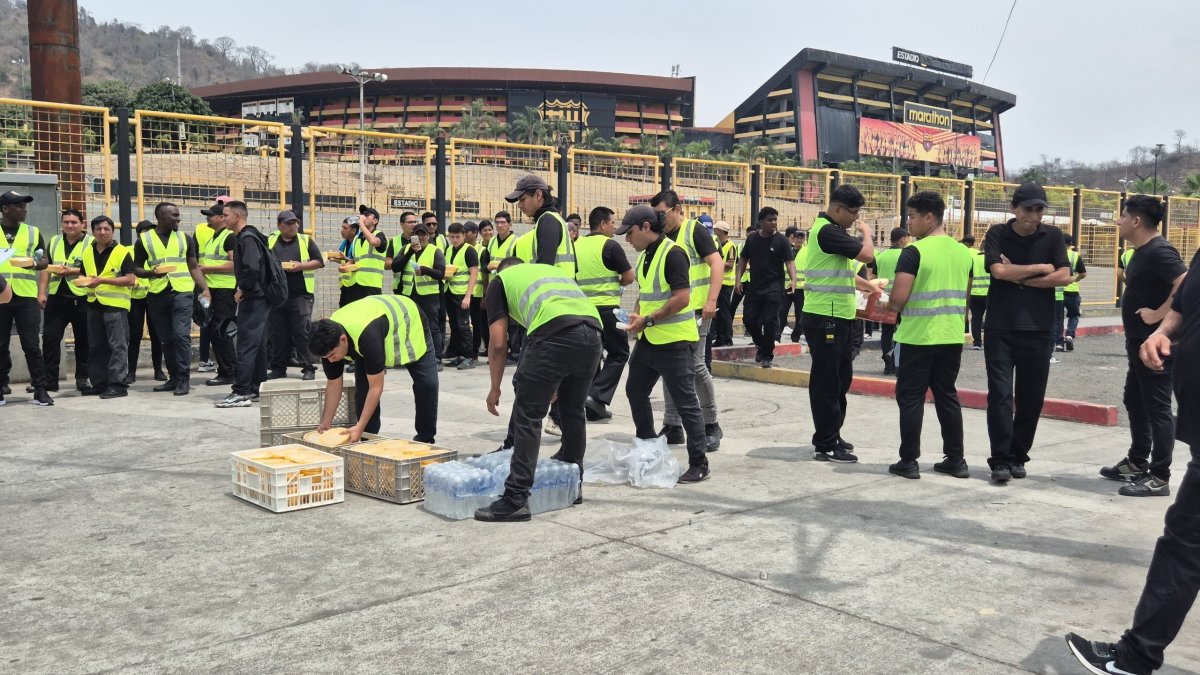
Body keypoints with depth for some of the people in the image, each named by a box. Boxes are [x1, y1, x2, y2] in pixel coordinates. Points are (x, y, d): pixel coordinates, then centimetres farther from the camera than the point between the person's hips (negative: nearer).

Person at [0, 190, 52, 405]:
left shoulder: (33, 232, 9)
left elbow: (45, 261, 11)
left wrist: (35, 264, -11)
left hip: (26, 296, 0)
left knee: (31, 344, -2)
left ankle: (40, 389, 1)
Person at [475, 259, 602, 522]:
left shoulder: (500, 280, 23)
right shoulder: (551, 269, 39)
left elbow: (498, 343, 13)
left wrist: (495, 388, 24)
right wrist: (555, 383, 46)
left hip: (555, 334, -6)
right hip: (593, 332, 6)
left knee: (528, 416, 2)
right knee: (573, 410, 23)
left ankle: (515, 500, 1)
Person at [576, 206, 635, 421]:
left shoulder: (576, 245, 7)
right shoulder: (610, 245, -9)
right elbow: (629, 277, -8)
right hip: (606, 308, -6)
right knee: (618, 353, 6)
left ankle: (594, 409, 12)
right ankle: (598, 396, -9)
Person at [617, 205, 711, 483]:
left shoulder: (672, 253, -16)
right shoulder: (644, 256, 12)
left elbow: (682, 298, -23)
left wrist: (648, 320, -20)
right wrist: (636, 315, 5)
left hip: (674, 340, -10)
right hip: (648, 340, 10)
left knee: (686, 403, -3)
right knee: (635, 392, 17)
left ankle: (699, 465, 6)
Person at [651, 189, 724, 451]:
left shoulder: (695, 231, -5)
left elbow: (717, 264, -12)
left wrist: (711, 301, -22)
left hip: (695, 311, -7)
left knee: (695, 366, -10)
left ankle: (711, 425, 5)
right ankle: (673, 427, 15)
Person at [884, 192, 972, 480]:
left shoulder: (914, 251, -14)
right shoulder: (963, 251, 8)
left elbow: (898, 298, -19)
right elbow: (966, 297, 15)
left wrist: (889, 307, 1)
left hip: (918, 337, -6)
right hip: (953, 337, 6)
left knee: (911, 397, 3)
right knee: (947, 396, 14)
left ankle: (909, 461, 7)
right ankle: (956, 460, 18)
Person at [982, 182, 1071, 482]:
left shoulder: (1052, 236, 4)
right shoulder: (997, 234, 0)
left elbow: (1064, 277, -6)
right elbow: (999, 271, -15)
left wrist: (1019, 276, -9)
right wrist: (1040, 268, -7)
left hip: (1038, 330, 2)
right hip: (1000, 328, -2)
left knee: (1031, 398, 6)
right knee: (1000, 395, -6)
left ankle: (1018, 456, 19)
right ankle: (1000, 459, -2)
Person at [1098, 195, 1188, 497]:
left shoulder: (1159, 251, -18)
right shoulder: (1143, 251, 13)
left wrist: (1158, 315, -24)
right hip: (1140, 341, 11)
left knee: (1157, 407, -5)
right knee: (1135, 403, 18)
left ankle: (1159, 477, 1)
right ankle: (1137, 463, 30)